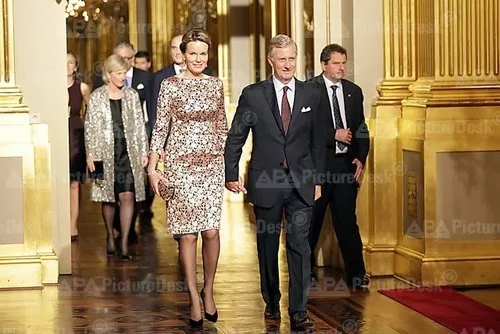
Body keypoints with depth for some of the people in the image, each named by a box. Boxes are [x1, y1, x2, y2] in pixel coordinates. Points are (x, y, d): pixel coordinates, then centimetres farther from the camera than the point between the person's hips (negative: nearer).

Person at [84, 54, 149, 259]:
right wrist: (90, 154, -4)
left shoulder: (132, 95, 8)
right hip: (105, 153, -1)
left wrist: (144, 151, 5)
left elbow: (139, 125, 10)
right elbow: (90, 127, 2)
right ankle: (110, 238, 23)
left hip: (129, 152, 1)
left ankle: (124, 243, -8)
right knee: (108, 198, 7)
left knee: (127, 196, -9)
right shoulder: (96, 97, 2)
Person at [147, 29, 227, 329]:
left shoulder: (216, 85, 8)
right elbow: (160, 127, -1)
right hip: (180, 163, -2)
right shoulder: (170, 85, -1)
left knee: (211, 230, -7)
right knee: (187, 233, 0)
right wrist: (152, 168, -5)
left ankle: (208, 290, 14)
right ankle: (194, 298, 10)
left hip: (212, 163, 2)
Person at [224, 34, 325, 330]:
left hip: (301, 183, 0)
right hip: (266, 181, 0)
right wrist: (232, 175, -2)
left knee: (299, 245, -5)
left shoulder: (311, 96, 5)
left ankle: (298, 310, -3)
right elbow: (235, 138, 3)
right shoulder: (253, 95, -1)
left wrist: (318, 180, 8)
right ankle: (272, 302, 26)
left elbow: (318, 141, 10)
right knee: (267, 245, 10)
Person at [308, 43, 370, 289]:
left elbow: (361, 129, 13)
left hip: (346, 165, 3)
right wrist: (334, 135, -16)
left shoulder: (354, 91, 11)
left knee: (347, 220, 3)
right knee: (310, 222, 8)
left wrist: (361, 158, 0)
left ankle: (356, 274, 7)